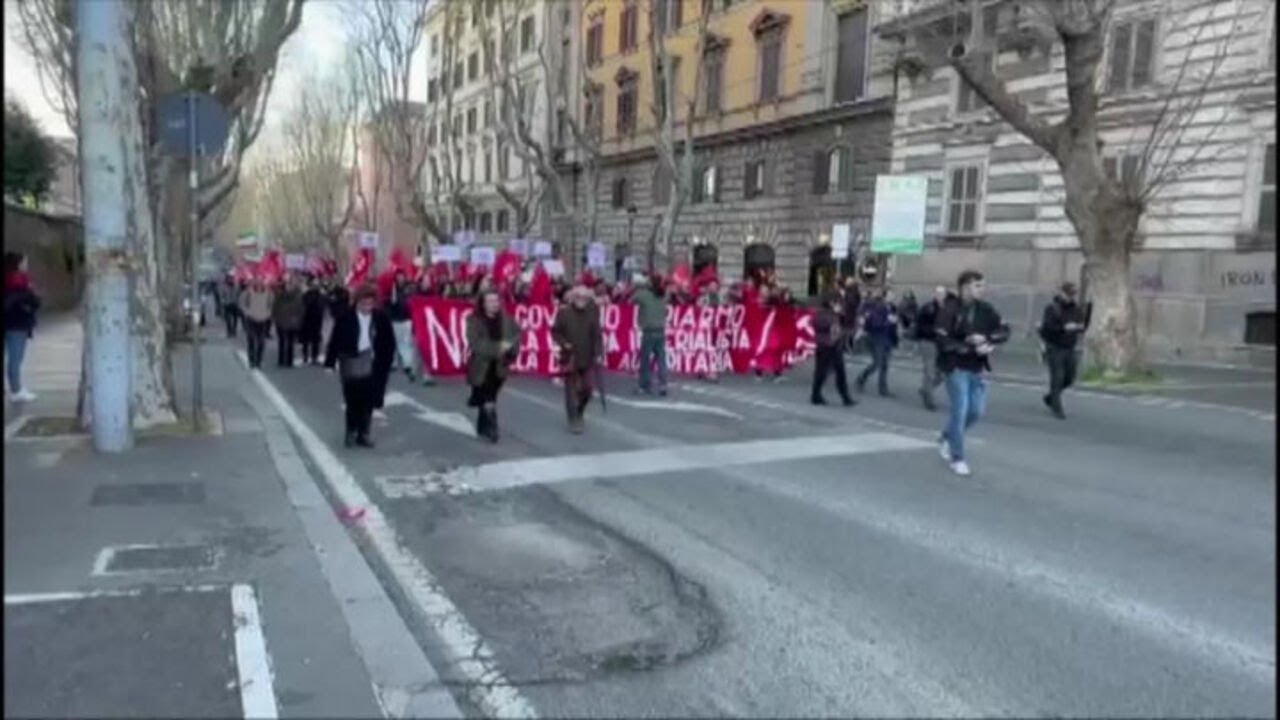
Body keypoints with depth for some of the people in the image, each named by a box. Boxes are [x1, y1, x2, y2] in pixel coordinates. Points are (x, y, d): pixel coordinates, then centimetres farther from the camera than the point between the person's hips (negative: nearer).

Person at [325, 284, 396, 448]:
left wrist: (385, 362, 0)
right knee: (353, 399, -3)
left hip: (372, 365, 2)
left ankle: (363, 433, 12)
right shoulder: (345, 318, -5)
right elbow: (335, 341, -2)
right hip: (351, 363, -2)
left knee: (368, 401, 2)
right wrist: (329, 363, -3)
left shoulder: (381, 318, 1)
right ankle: (351, 432, 14)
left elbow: (389, 343, 7)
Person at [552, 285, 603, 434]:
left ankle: (579, 413, 34)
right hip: (570, 358, -2)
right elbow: (555, 332, 1)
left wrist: (598, 353, -3)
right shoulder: (564, 312, -6)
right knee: (571, 390, 0)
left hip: (587, 358, 2)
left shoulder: (592, 312, 0)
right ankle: (574, 421, 8)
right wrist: (564, 343, -15)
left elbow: (597, 334, 3)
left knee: (587, 389, 7)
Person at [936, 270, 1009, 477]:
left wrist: (986, 340, -17)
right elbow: (944, 342, -18)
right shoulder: (950, 310, -12)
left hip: (977, 368, 6)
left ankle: (947, 439, 34)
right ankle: (957, 458, 10)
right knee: (960, 411, -4)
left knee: (977, 411, 9)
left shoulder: (985, 310, 4)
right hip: (957, 368, -6)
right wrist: (972, 348, -19)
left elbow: (1004, 331, 2)